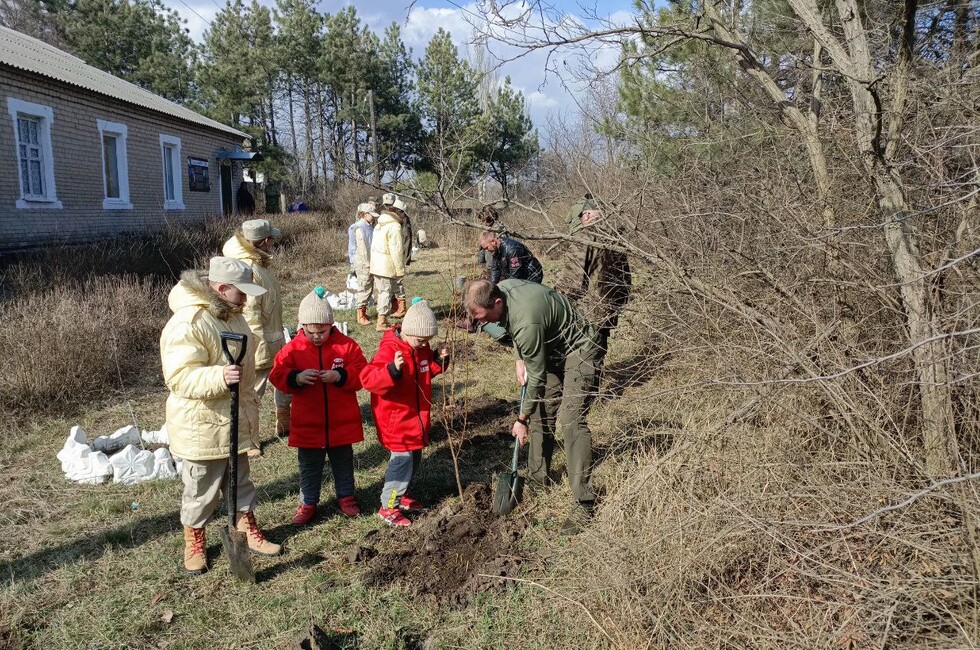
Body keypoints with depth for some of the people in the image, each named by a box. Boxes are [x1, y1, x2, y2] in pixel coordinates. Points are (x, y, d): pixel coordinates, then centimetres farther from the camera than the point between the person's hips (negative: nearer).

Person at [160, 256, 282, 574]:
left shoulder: (230, 314, 5)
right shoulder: (187, 324, -25)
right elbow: (180, 378, -30)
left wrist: (250, 401, 25)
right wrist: (220, 377, -44)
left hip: (234, 422, 8)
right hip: (202, 426, -8)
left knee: (241, 481, 21)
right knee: (202, 489, 9)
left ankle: (247, 530, 38)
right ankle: (194, 543, 31)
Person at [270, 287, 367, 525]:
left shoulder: (346, 345, -8)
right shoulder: (293, 348, -7)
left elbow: (361, 373, -9)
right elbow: (278, 376, -7)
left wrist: (340, 376, -26)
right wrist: (296, 378, -26)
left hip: (342, 423, 0)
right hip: (307, 424, 0)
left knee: (343, 462, 18)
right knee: (309, 466, 15)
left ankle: (346, 497, 36)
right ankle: (308, 503, 31)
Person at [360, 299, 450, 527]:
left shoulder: (421, 347, 2)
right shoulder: (389, 349, -23)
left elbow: (429, 370, 19)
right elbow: (368, 378, -32)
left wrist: (439, 358, -1)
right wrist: (393, 369, -47)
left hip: (417, 417, 8)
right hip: (396, 420, -8)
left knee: (414, 457, 17)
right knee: (402, 459, -6)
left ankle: (400, 495, 36)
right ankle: (388, 507, 8)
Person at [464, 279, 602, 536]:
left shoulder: (527, 322, -37)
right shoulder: (500, 288, -12)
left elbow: (536, 377, -25)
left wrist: (522, 419, -13)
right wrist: (520, 358, 0)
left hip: (579, 352, -9)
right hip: (551, 349, 9)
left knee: (571, 420, -19)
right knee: (541, 414, 9)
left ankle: (584, 503, -15)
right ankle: (538, 478, 24)